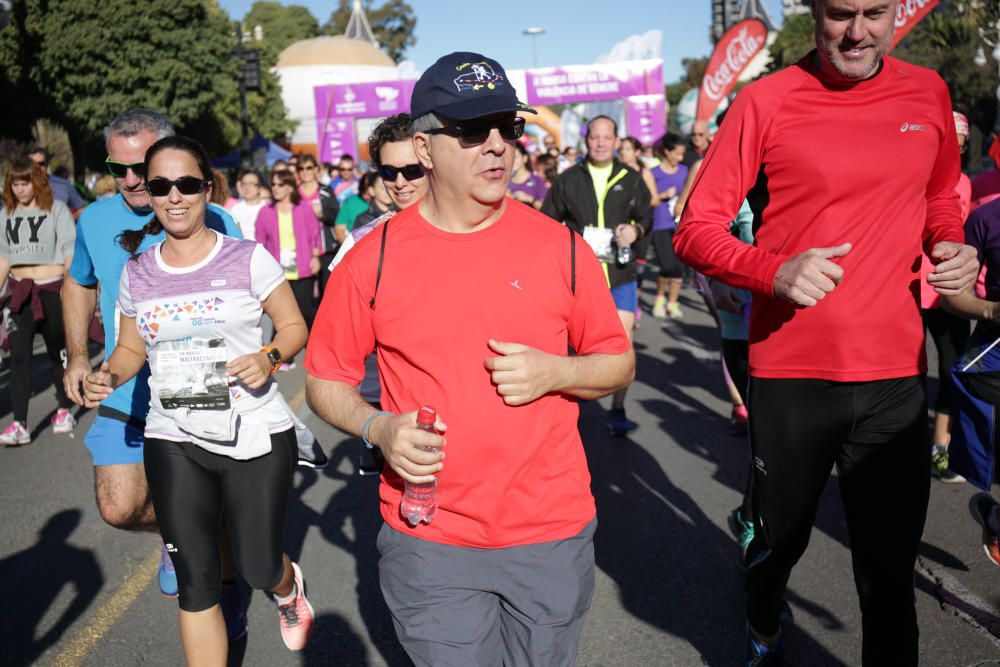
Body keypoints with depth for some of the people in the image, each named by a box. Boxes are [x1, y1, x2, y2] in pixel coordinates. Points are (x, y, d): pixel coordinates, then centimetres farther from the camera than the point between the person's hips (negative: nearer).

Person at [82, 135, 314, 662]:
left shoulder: (249, 258, -5)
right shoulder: (137, 272, 5)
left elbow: (294, 327, 1)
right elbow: (131, 348, 15)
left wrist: (269, 357, -20)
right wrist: (109, 377, -7)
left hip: (255, 437, -2)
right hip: (173, 444, 3)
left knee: (259, 570, 6)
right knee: (195, 583, 5)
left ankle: (289, 588, 46)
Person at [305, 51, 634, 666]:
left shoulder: (560, 246, -3)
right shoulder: (374, 259, -5)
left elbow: (620, 363, 5)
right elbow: (326, 380, 4)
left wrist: (555, 371, -14)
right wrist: (379, 428, -15)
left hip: (553, 533, 2)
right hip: (428, 539, -1)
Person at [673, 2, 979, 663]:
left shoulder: (928, 94, 6)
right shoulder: (766, 102, -6)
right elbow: (696, 229, -7)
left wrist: (954, 245, 1)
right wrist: (777, 272, -24)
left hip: (896, 373, 2)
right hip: (790, 375, -2)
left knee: (890, 568, 7)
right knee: (779, 541, 17)